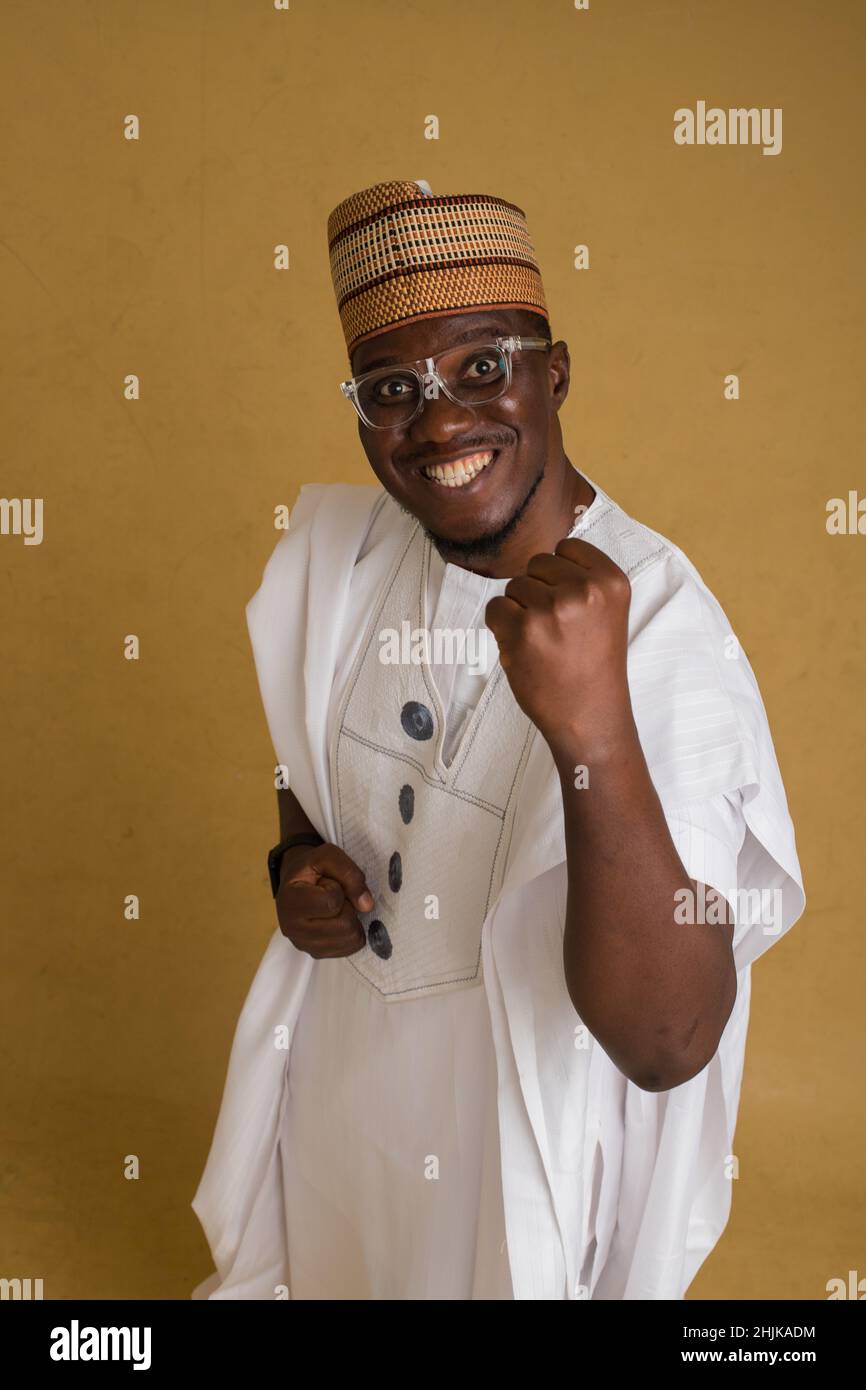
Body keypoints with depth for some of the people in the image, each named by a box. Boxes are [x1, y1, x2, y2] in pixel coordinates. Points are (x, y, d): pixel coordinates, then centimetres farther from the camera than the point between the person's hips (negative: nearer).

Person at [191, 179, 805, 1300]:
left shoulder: (667, 636, -29)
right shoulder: (342, 547, -9)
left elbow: (667, 1047, -36)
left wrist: (594, 729, -49)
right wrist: (295, 862, -11)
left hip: (523, 1145, -4)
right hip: (337, 1088, 5)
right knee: (328, 1267, 29)